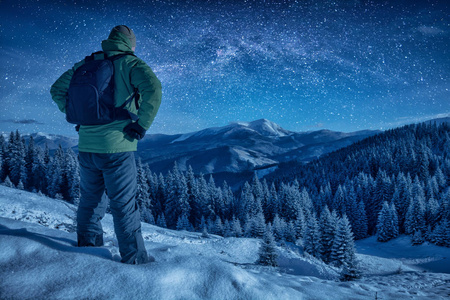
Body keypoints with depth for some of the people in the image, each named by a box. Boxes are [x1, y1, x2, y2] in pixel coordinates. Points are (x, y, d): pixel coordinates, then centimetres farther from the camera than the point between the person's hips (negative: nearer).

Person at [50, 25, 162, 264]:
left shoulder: (85, 64, 11)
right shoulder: (130, 64, -5)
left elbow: (57, 89, 19)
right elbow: (153, 88, -23)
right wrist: (142, 124, -17)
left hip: (86, 146, 5)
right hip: (117, 147, -5)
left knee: (90, 199, 21)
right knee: (124, 204, 3)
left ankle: (87, 244, 36)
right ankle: (134, 257, 11)